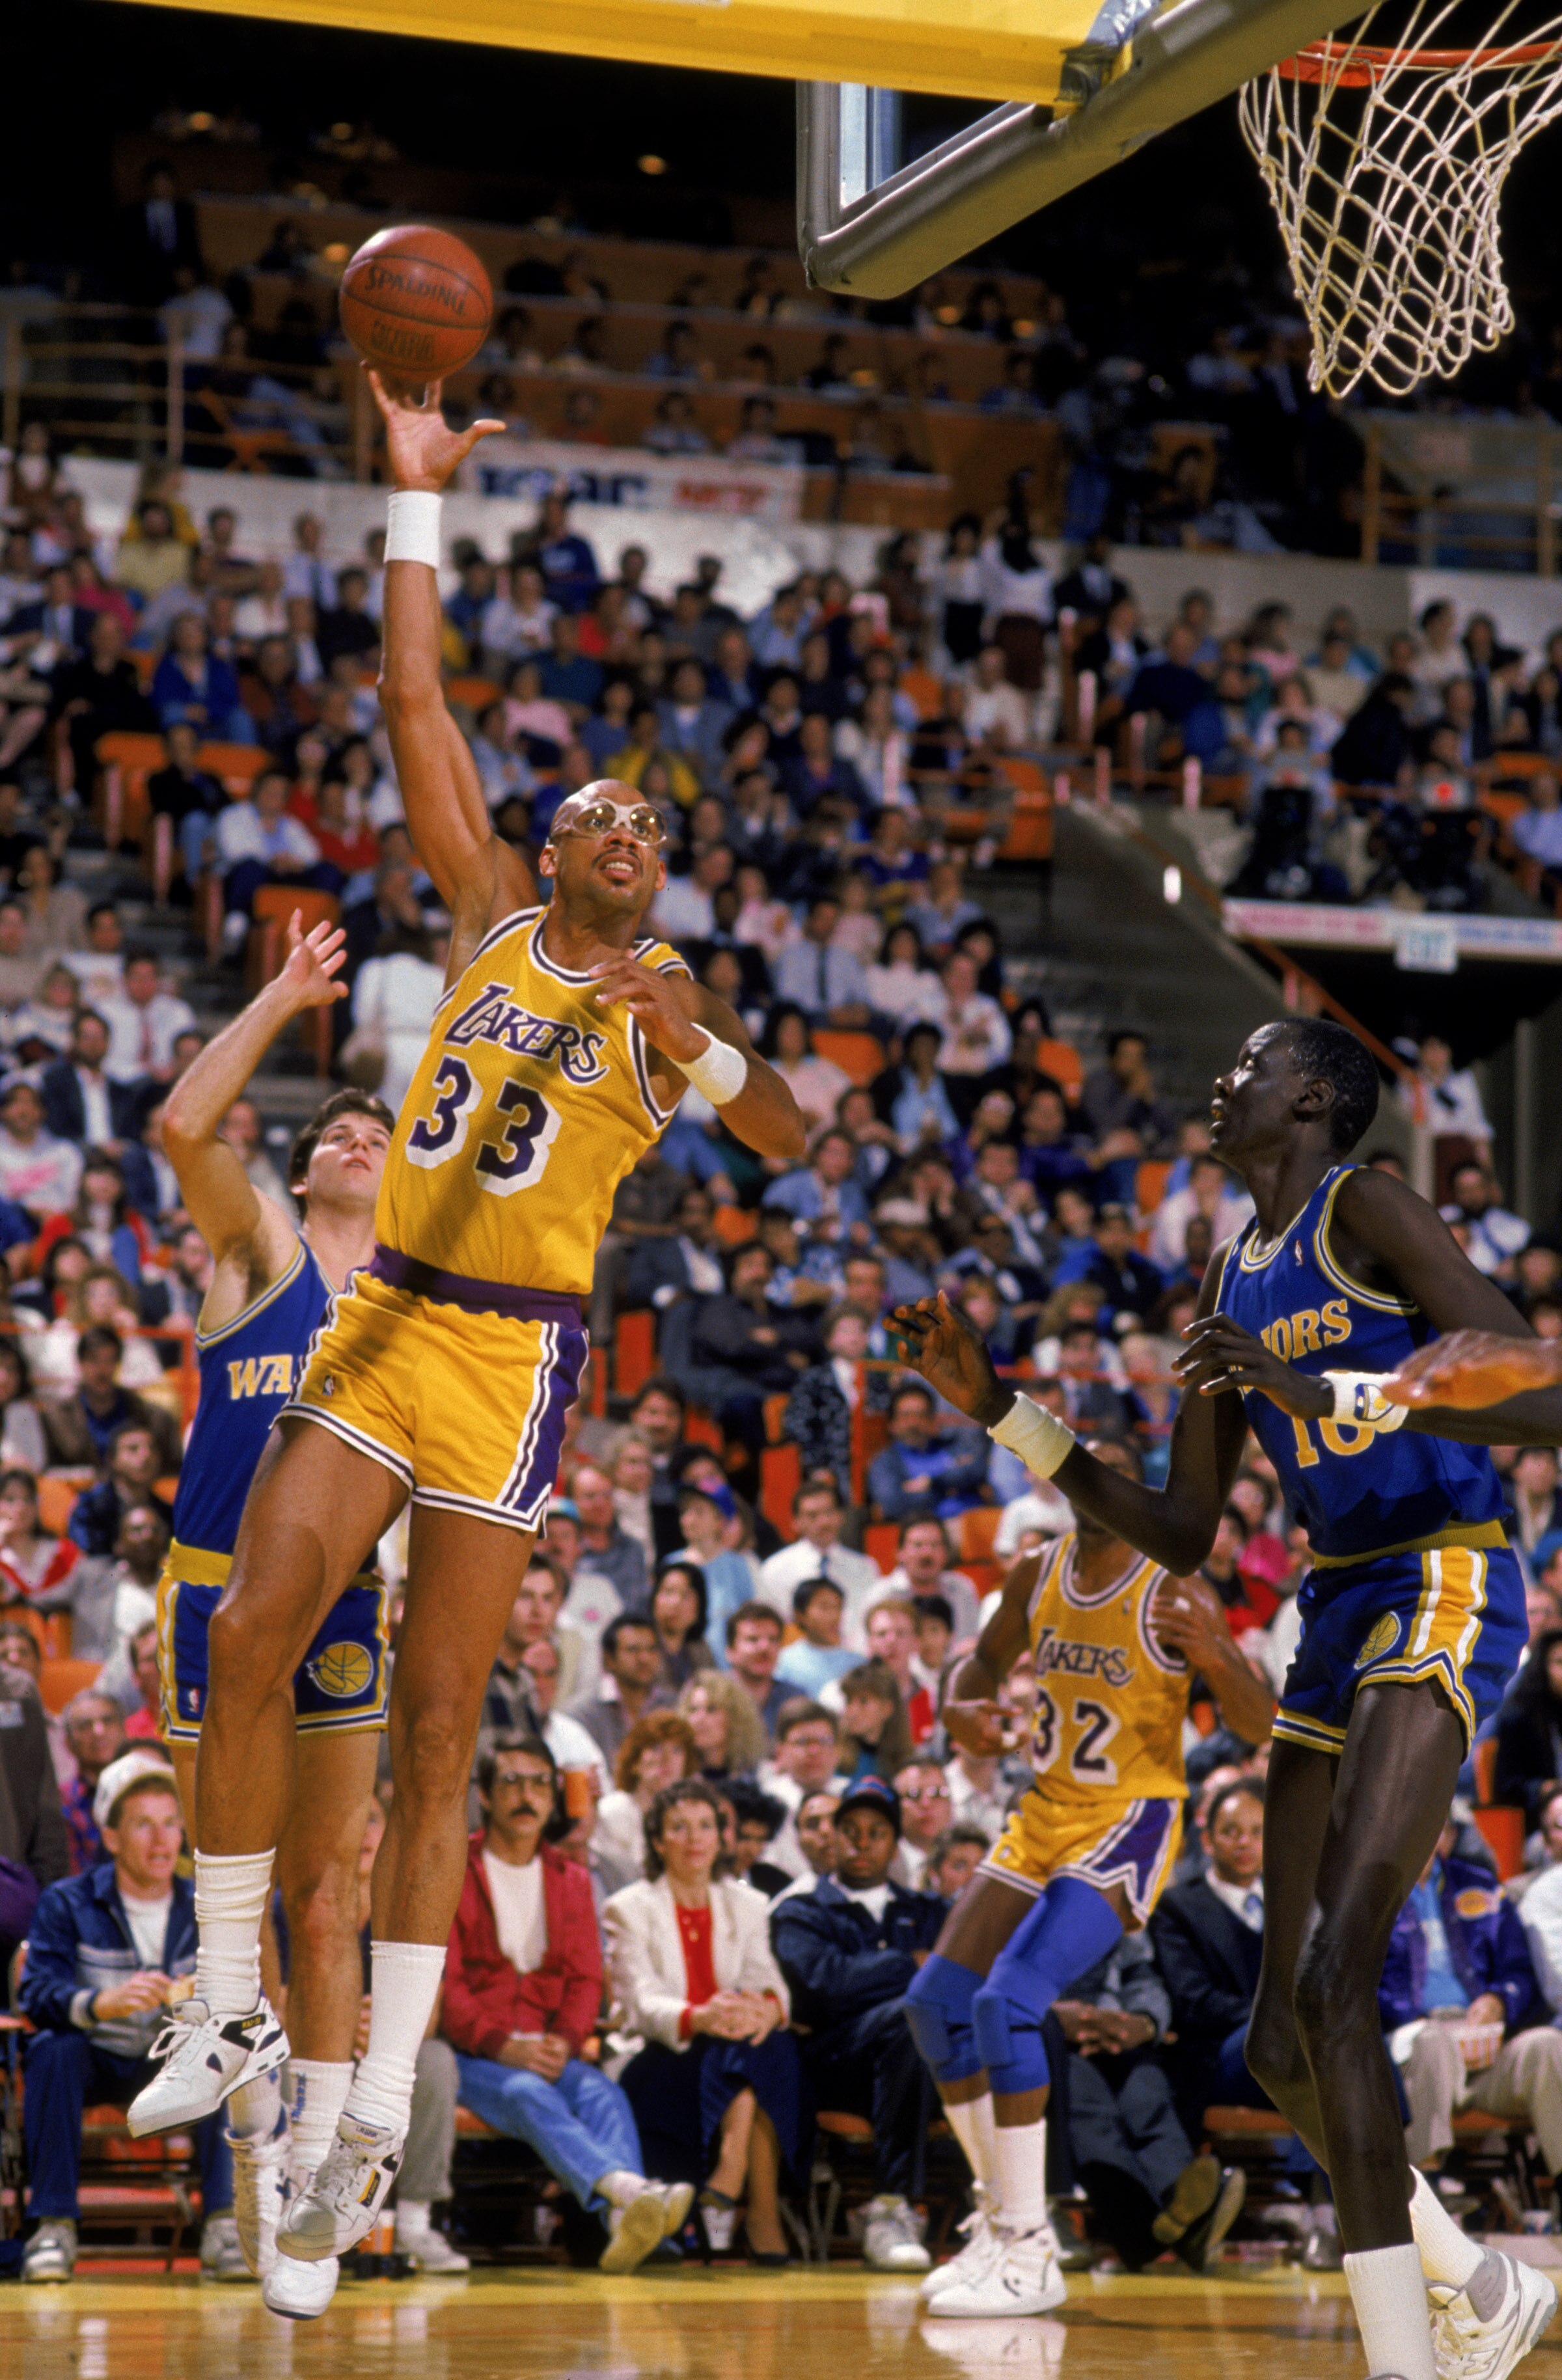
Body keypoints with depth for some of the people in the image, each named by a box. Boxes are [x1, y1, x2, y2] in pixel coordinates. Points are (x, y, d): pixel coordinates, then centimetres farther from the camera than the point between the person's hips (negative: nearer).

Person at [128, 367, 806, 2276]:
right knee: (248, 1640, -10)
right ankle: (230, 2007, 5)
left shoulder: (668, 995, 3)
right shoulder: (487, 910, 9)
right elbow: (414, 699, 4)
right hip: (382, 1319, 3)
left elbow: (785, 1138, -12)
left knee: (433, 1729, -3)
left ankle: (376, 2121, 0)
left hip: (514, 1353, -3)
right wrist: (417, 497, -2)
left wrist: (693, 1038, -28)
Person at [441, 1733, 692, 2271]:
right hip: (471, 2057, -4)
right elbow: (442, 1981, -5)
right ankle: (627, 2187, -62)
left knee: (603, 2093, -29)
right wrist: (503, 2046, -19)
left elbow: (585, 1979, 12)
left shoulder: (570, 1879, 18)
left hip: (550, 2052, 4)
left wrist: (564, 2041, -10)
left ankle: (625, 2224, -54)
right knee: (530, 2095, -35)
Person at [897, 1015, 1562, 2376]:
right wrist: (1001, 1411, 18)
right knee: (1284, 2044, 7)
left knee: (1331, 1986, -23)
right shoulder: (1231, 1287, 19)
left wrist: (1321, 1390, -24)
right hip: (1336, 1617, 9)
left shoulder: (1365, 1210, -5)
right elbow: (1183, 1536, 22)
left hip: (1445, 1591, -9)